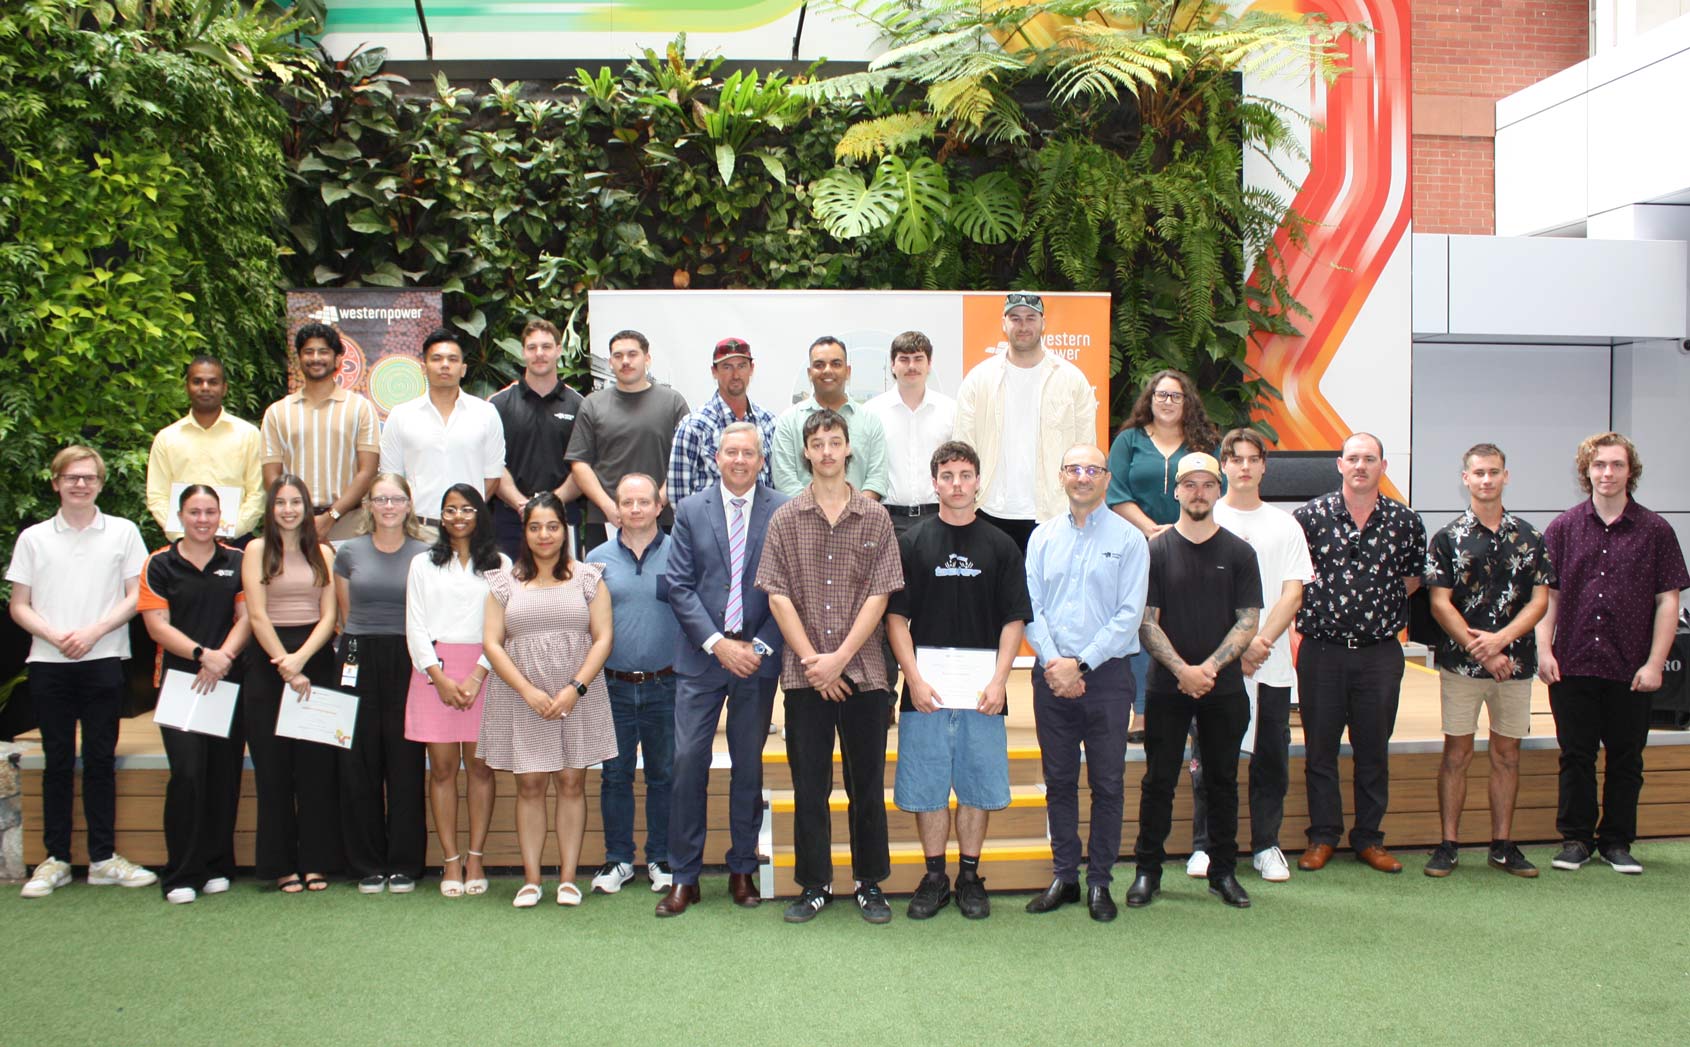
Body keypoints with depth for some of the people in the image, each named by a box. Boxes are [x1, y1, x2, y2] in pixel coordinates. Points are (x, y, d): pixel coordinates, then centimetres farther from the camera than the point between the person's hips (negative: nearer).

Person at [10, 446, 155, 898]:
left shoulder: (123, 533, 5)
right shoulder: (33, 538, 7)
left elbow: (136, 596, 2)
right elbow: (18, 606, 7)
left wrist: (94, 631, -11)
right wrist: (55, 636, -10)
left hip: (103, 661, -1)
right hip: (48, 663, 1)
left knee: (100, 760, 3)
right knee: (58, 762, 6)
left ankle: (103, 857, 10)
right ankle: (55, 858, 13)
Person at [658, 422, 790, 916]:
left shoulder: (784, 511, 1)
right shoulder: (691, 510, 5)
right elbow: (679, 586, 0)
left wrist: (761, 646, -8)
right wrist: (718, 644, -9)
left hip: (758, 656, 0)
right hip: (702, 655, 1)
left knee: (748, 764, 8)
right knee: (688, 761, -2)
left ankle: (743, 871, 21)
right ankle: (684, 877, 8)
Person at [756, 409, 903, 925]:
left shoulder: (875, 517, 3)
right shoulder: (785, 519, 4)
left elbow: (879, 595, -2)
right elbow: (778, 595, 0)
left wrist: (839, 658, -10)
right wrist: (811, 660, -8)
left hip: (863, 671, 0)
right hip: (804, 674, 0)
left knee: (868, 782, 7)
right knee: (809, 783, 6)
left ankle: (870, 883, 20)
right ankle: (814, 885, 18)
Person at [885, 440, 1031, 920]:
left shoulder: (1000, 546, 6)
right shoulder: (912, 543, 4)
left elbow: (1014, 620, 4)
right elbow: (896, 616, 1)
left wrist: (999, 681, -7)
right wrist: (914, 679, -8)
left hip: (982, 694, 1)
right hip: (925, 691, 0)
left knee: (978, 786, 7)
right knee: (926, 787, 4)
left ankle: (970, 876, 21)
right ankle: (934, 877, 18)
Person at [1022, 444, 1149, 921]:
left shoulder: (1128, 539, -1)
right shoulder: (1043, 537, 9)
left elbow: (1128, 615, -7)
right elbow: (1030, 607, 4)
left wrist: (1081, 664, -13)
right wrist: (1053, 661, -10)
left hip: (1106, 673, -3)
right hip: (1052, 676, 3)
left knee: (1107, 784, 3)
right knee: (1059, 782, 9)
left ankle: (1099, 882, 14)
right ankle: (1063, 876, 20)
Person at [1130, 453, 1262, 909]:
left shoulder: (1238, 552, 5)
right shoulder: (1156, 550, 2)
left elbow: (1248, 620, 0)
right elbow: (1146, 622, -3)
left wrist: (1209, 668, -13)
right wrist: (1183, 670, -14)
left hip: (1224, 688, 1)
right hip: (1167, 688, -1)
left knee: (1222, 781, 8)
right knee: (1159, 780, 3)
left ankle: (1223, 871, 19)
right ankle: (1148, 870, 13)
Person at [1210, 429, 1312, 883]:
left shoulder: (1284, 525, 10)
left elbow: (1293, 594, 3)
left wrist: (1261, 642, -11)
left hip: (1271, 663, 2)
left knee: (1272, 758, 5)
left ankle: (1266, 845, 17)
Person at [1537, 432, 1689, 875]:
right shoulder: (1563, 528, 4)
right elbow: (1548, 593, 5)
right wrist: (1544, 649, -4)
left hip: (1631, 669, 0)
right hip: (1572, 664, 0)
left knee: (1626, 759, 9)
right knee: (1575, 757, 7)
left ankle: (1616, 841, 21)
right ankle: (1576, 838, 18)